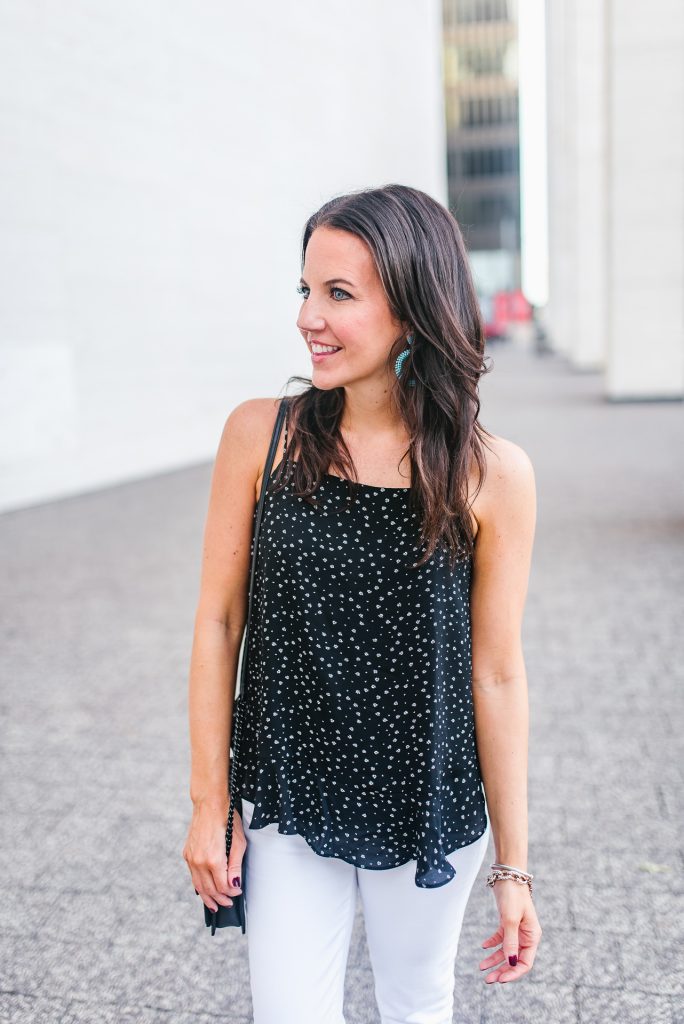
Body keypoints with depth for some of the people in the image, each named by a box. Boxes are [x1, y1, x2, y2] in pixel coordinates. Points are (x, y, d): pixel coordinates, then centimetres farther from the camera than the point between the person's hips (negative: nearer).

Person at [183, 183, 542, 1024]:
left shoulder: (492, 474, -13)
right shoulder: (261, 434, -11)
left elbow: (497, 677, -7)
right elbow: (218, 623, -4)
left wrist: (513, 865, -2)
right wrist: (209, 806, -2)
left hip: (430, 816, 0)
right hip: (287, 806, 0)